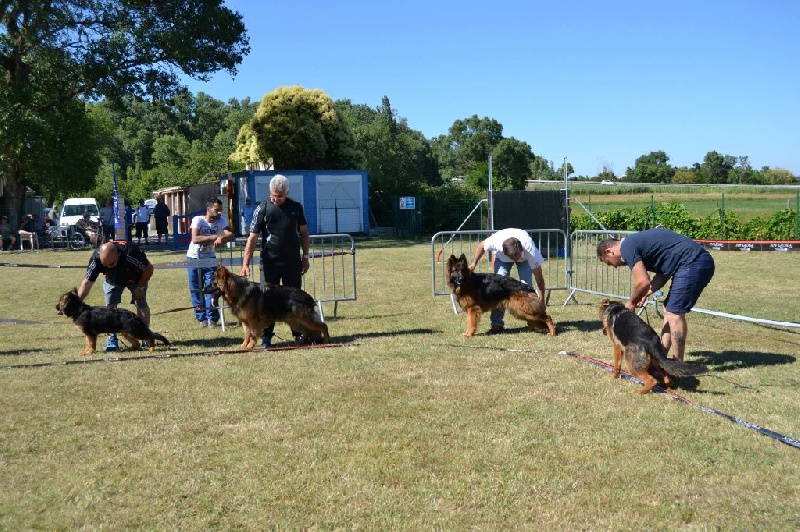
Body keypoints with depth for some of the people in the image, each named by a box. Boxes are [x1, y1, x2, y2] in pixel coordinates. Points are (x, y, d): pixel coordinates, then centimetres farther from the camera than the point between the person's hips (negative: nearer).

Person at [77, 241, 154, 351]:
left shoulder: (131, 253, -44)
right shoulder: (96, 258, -34)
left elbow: (149, 268, -27)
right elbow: (87, 282, -29)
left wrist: (140, 287, -21)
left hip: (136, 278, -2)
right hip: (112, 279, 2)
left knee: (141, 304, -10)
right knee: (110, 304, -12)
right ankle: (112, 338, -5)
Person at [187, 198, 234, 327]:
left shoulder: (222, 220, -11)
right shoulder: (198, 220, -20)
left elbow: (231, 235, -26)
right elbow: (195, 239, -32)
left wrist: (222, 238, -47)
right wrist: (214, 237, -39)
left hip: (210, 258, 2)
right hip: (194, 258, -2)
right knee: (196, 289, 3)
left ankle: (212, 318, 1)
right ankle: (201, 318, 13)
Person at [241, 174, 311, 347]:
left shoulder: (296, 207, 2)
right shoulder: (262, 209, -6)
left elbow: (304, 232, 11)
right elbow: (253, 237, -9)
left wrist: (305, 256, 7)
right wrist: (245, 264, -15)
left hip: (293, 262, 2)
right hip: (270, 263, -2)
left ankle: (299, 332, 20)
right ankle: (266, 336, 12)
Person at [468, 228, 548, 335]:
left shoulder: (530, 249, -42)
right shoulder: (495, 241, -41)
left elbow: (539, 276, -33)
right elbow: (481, 246, -15)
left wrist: (542, 301, -31)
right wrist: (473, 263, -15)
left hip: (525, 258, -1)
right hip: (501, 257, 1)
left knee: (526, 285, -21)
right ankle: (497, 324, -11)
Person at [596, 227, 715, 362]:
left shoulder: (627, 247, -9)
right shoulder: (636, 242, 20)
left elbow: (643, 282, -15)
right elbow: (663, 273, 21)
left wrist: (632, 303, 2)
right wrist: (645, 294, 12)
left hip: (693, 263, -10)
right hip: (701, 262, 10)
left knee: (675, 313, -6)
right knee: (669, 311, 14)